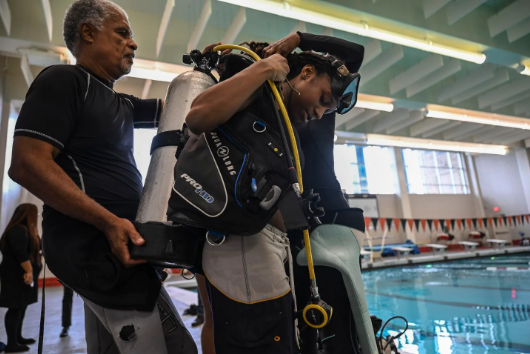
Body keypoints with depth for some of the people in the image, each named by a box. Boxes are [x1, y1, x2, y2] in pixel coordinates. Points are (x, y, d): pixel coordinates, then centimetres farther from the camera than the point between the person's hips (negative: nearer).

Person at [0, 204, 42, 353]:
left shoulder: (25, 230, 17)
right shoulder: (18, 230, -17)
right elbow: (20, 254, -24)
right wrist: (29, 271, -24)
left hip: (21, 274, 10)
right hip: (16, 275, -10)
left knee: (21, 307, 15)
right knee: (15, 308, -5)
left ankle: (18, 337, 25)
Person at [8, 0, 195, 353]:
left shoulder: (122, 104, 18)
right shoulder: (64, 80, -6)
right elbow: (27, 164, -17)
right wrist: (108, 221, -23)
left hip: (107, 245, 10)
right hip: (97, 247, -10)